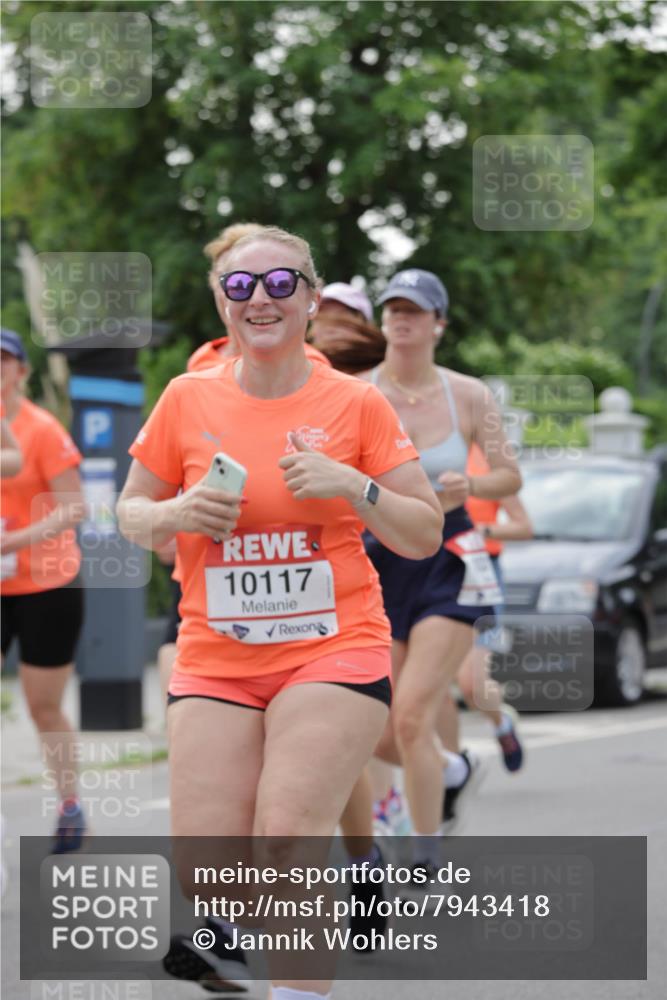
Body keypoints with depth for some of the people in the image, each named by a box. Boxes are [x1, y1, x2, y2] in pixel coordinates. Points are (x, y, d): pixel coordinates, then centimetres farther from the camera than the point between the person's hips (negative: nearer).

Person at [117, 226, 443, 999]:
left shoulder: (355, 403, 1)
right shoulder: (188, 399, 5)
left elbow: (425, 536, 4)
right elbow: (130, 511, 14)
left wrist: (354, 487, -13)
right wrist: (176, 514, -8)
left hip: (334, 650, -2)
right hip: (214, 661, 2)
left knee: (287, 837, -21)